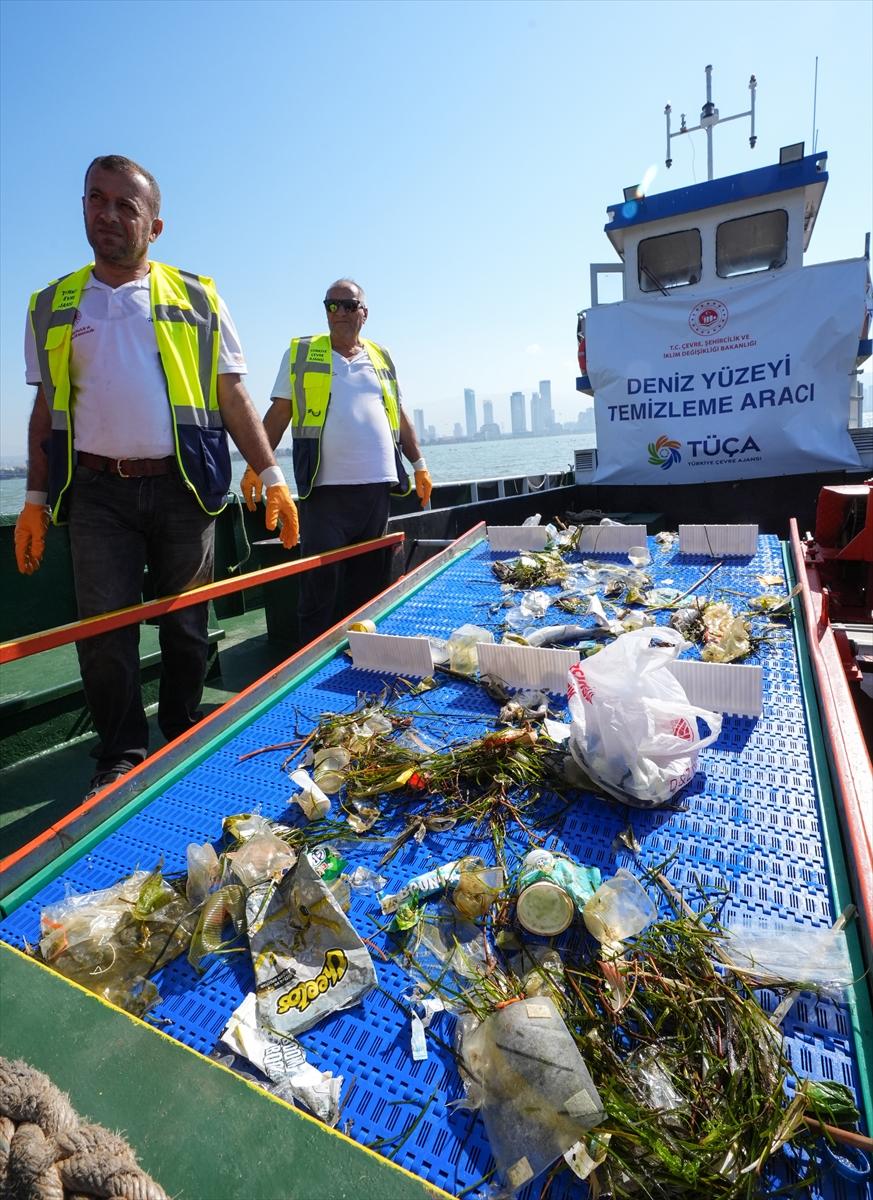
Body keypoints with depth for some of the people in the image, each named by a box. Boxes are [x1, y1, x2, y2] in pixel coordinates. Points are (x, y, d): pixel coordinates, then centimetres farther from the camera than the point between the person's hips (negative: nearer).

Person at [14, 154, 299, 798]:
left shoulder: (196, 298, 8)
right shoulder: (55, 305, 13)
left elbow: (233, 396, 4)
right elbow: (48, 408, 15)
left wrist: (272, 477, -5)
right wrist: (36, 499, 10)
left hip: (181, 486, -1)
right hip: (98, 492, 2)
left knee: (186, 626, 6)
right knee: (104, 631, 0)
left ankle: (183, 740, 24)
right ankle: (122, 756, 15)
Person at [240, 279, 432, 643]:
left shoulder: (381, 357, 17)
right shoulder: (301, 353, 8)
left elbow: (400, 416, 21)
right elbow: (278, 414, 5)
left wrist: (419, 464, 16)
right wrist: (256, 466, -4)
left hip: (377, 486, 4)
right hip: (326, 488, -3)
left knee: (366, 585, 10)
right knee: (321, 583, -4)